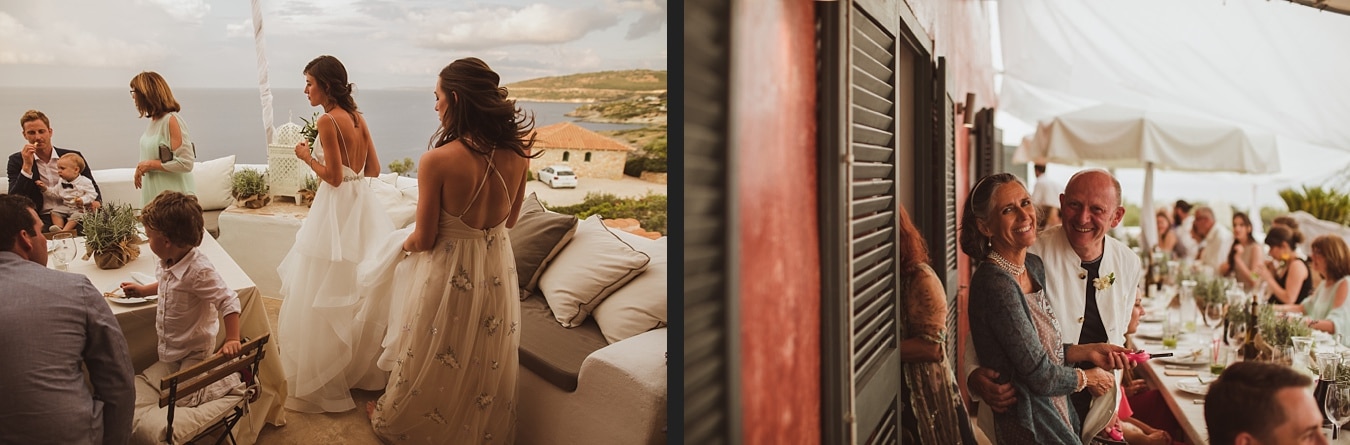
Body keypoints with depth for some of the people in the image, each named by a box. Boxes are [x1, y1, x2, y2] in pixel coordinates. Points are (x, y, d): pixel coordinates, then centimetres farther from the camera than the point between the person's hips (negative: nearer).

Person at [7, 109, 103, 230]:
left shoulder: (73, 157, 11)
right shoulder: (17, 160, 9)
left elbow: (93, 188, 17)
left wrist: (96, 202, -8)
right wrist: (27, 166, -10)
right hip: (41, 219, -2)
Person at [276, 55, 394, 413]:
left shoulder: (327, 121, -16)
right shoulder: (358, 118, 7)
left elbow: (334, 177, -17)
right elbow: (374, 169, 10)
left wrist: (307, 157, -3)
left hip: (337, 209, -8)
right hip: (361, 204, 8)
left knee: (326, 296, 1)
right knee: (359, 289, 17)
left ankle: (324, 381, 10)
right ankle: (361, 367, 30)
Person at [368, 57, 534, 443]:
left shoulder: (438, 160, -24)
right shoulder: (516, 153, -10)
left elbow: (424, 240, -15)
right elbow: (509, 220, 5)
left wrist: (405, 243, 7)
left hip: (450, 273, -4)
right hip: (498, 269, 4)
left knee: (434, 362, 19)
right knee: (488, 364, 23)